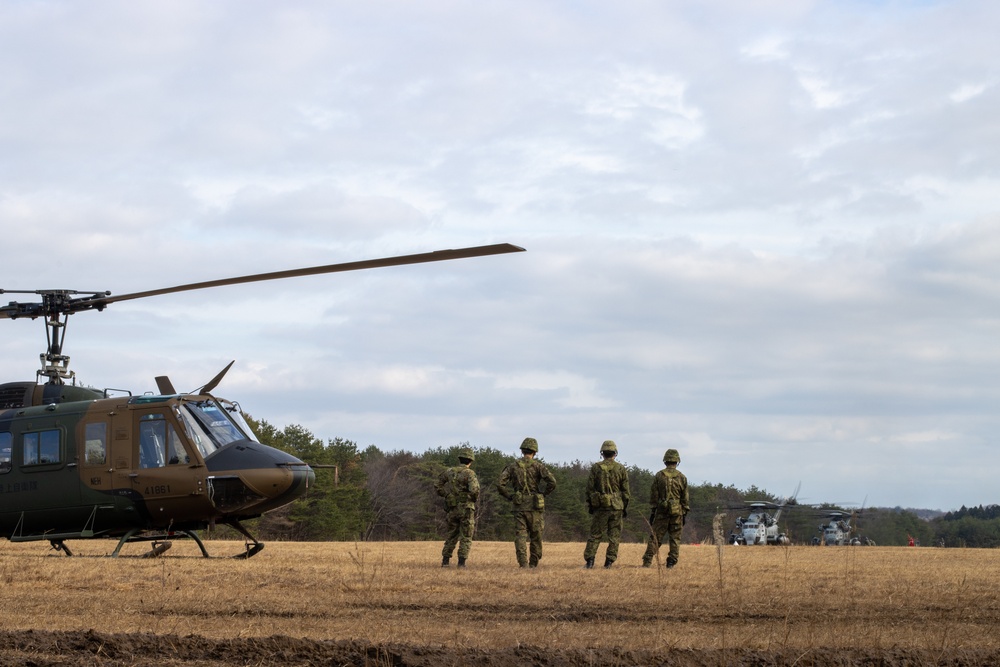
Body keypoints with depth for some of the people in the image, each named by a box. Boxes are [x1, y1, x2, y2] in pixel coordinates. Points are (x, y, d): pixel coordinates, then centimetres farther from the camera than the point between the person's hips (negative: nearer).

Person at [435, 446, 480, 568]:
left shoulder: (449, 472, 5)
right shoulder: (469, 473, -12)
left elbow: (437, 487, 10)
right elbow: (474, 490, -24)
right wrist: (475, 498, -3)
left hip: (452, 509, 5)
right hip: (466, 509, -5)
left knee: (451, 536, 16)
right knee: (466, 537, 3)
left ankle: (445, 561, 12)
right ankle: (461, 562, -4)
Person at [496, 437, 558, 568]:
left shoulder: (513, 466, 4)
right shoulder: (538, 466, -2)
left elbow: (500, 484, -3)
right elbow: (552, 482, -14)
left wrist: (510, 497, 7)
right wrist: (543, 493, 2)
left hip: (519, 506, 1)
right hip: (535, 506, -1)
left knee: (520, 536, 0)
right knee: (536, 537, 11)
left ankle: (523, 564, -12)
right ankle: (533, 564, 15)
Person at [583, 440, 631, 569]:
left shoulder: (596, 468, -1)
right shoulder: (621, 469, 0)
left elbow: (590, 489, 0)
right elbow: (625, 491, 2)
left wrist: (590, 505, 9)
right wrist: (625, 507, 9)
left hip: (600, 506, 0)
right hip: (616, 507, 0)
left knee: (595, 535, 6)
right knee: (614, 536, 6)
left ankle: (589, 561, -3)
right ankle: (609, 562, 3)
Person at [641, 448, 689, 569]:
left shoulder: (659, 476, 0)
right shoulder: (682, 477, 1)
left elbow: (653, 496, 1)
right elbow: (685, 498, 3)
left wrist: (652, 512, 7)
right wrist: (684, 514, 9)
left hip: (661, 511, 0)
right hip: (677, 512, 0)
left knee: (655, 538, 3)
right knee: (675, 538, 6)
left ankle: (647, 562, -2)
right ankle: (671, 562, 2)